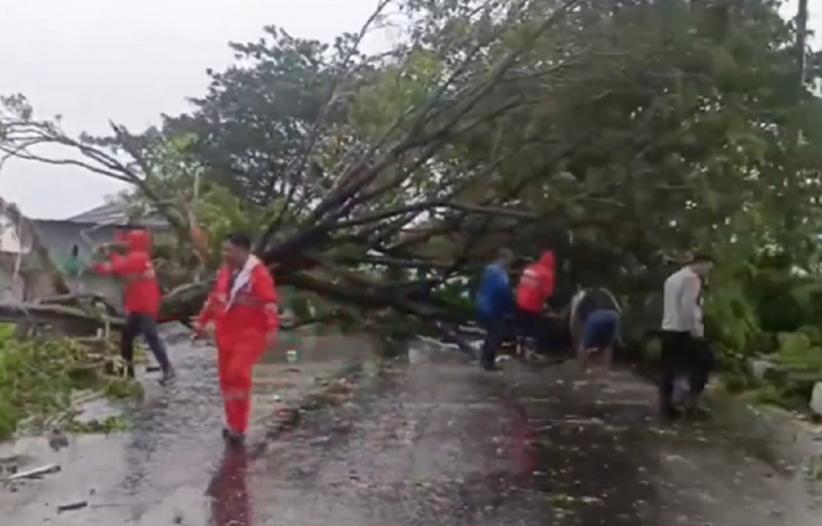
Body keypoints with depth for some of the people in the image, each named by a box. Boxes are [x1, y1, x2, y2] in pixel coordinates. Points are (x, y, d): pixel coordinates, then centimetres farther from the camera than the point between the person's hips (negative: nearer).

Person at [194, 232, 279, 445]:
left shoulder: (258, 273, -15)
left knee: (238, 373, -19)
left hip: (250, 333, -8)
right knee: (226, 378, 10)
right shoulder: (225, 271, 10)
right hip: (226, 332, 8)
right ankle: (234, 423, 22)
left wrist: (272, 329, -34)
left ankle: (238, 427, -11)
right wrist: (202, 321, 23)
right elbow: (215, 297, 21)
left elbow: (270, 302, -23)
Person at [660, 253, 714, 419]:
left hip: (668, 329, 9)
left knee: (669, 370, 7)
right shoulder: (692, 278, -10)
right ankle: (694, 402, 2)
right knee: (702, 362, 4)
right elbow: (688, 306, -21)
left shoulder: (672, 278, 20)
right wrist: (696, 331, -19)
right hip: (684, 331, -9)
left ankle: (666, 407, 7)